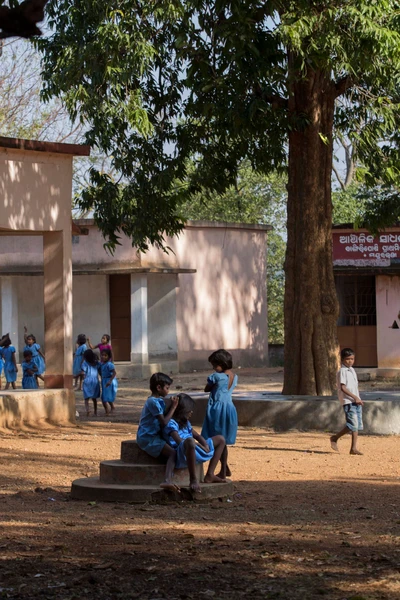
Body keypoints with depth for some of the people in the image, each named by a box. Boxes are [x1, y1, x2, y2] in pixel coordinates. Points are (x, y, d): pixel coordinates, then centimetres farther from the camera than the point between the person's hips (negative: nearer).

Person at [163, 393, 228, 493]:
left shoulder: (186, 423, 22)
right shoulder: (171, 423, -8)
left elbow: (198, 436, 20)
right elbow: (179, 441, -22)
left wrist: (205, 445, -2)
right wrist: (197, 444, -19)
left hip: (194, 452, 10)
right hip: (181, 455, -10)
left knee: (220, 440, 19)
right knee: (189, 441, -46)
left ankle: (209, 475, 8)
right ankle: (193, 479, -34)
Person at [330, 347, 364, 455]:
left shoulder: (352, 370, 17)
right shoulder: (342, 371, -8)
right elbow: (343, 387, -16)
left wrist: (358, 399, 12)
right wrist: (355, 397, -20)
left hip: (356, 401, 8)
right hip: (348, 401, -8)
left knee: (358, 425, 3)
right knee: (353, 424, -14)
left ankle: (354, 448, 6)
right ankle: (335, 438, 2)